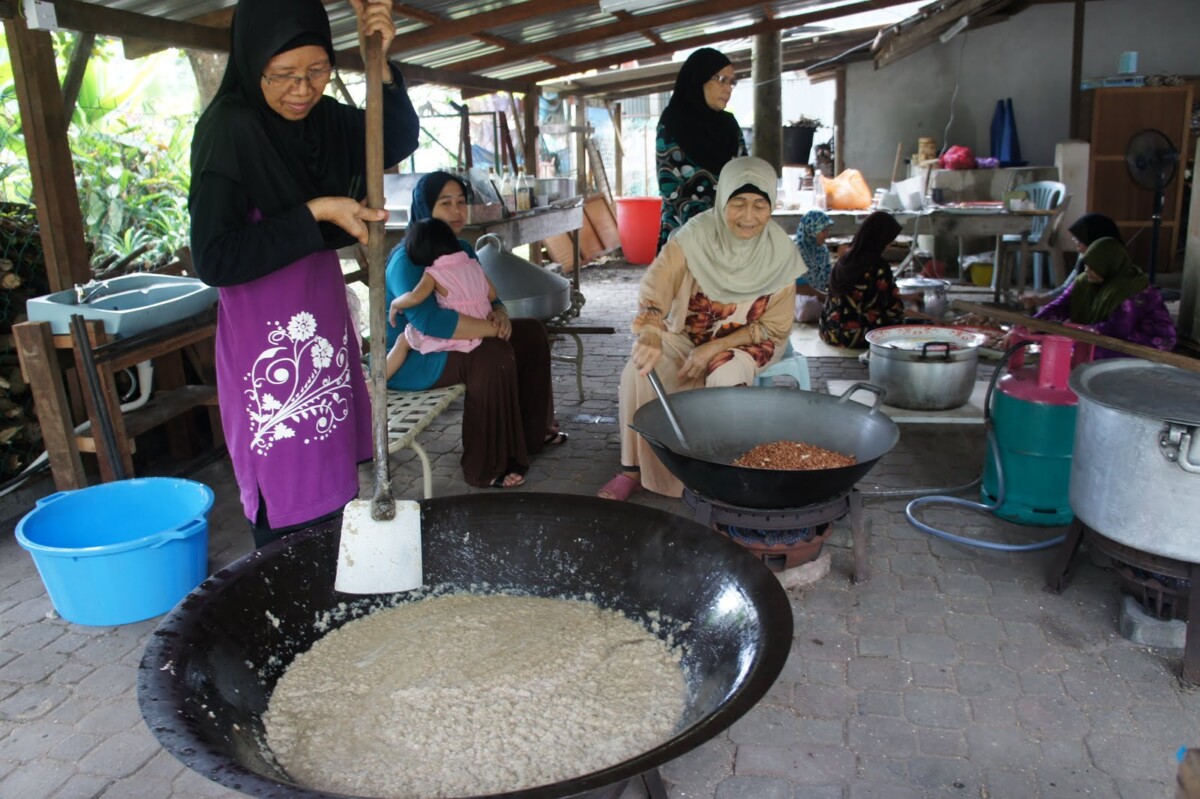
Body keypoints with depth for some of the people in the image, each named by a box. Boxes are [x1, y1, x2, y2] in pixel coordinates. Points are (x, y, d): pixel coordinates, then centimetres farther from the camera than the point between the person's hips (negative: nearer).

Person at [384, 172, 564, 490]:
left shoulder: (461, 249, 7)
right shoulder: (407, 259, -22)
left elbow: (488, 296, 11)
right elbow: (428, 321, -36)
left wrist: (499, 314, -15)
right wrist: (492, 328, -32)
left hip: (448, 343, 10)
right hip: (408, 359, -10)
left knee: (531, 333, 7)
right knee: (494, 355, -32)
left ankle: (533, 432, 17)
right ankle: (488, 467, -24)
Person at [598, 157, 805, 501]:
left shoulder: (780, 254, -12)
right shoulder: (696, 235, -15)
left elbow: (775, 328, -8)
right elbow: (655, 285, -29)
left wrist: (714, 348, -22)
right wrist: (651, 333, -51)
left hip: (745, 344, -1)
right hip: (684, 336, 1)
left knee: (725, 377, -34)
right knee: (638, 370, -27)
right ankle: (633, 468, -11)